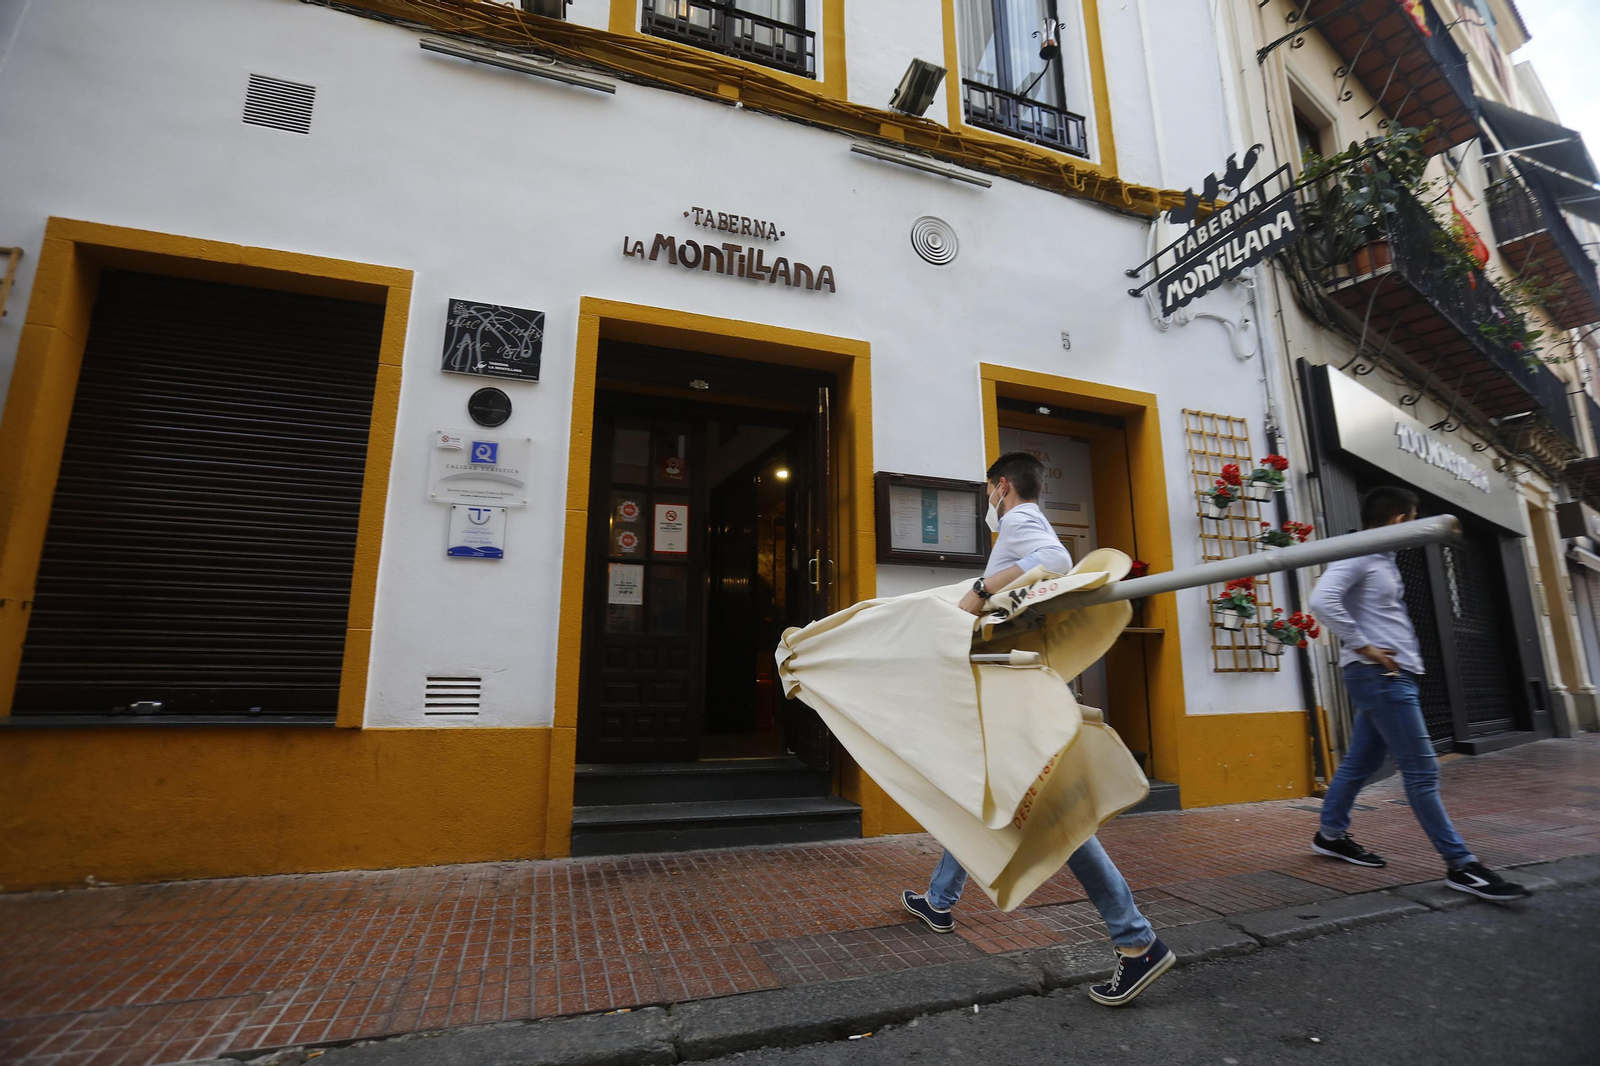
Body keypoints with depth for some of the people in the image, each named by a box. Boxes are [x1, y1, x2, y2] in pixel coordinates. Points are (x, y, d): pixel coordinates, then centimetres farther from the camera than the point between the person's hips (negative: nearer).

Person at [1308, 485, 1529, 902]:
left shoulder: (1383, 558, 18)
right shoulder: (1358, 555, -13)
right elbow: (1322, 600, -26)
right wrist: (1363, 647, -22)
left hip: (1392, 676, 10)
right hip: (1380, 676, -10)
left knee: (1360, 762, 14)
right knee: (1422, 770, -5)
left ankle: (1330, 835, 24)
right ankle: (1460, 865, 3)